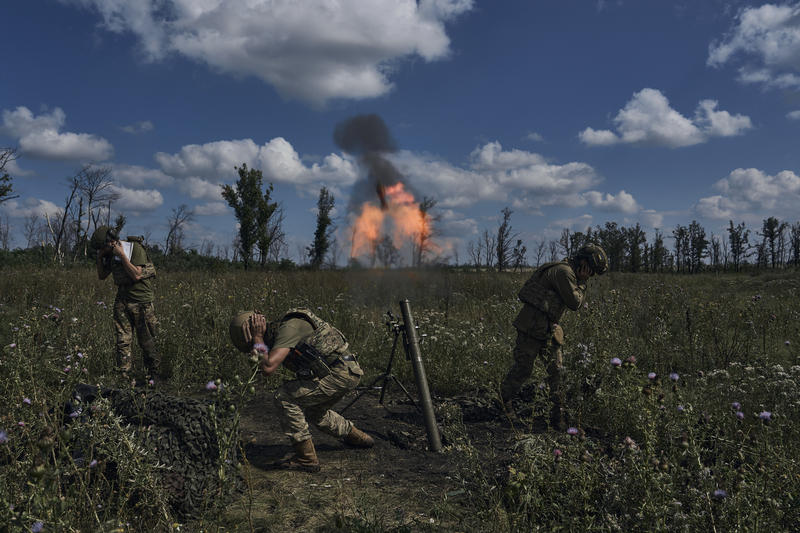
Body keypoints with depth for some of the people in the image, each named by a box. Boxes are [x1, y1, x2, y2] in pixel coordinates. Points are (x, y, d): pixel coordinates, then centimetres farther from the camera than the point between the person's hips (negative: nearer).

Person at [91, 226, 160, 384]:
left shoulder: (136, 248, -12)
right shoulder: (112, 254, 9)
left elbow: (137, 275, -20)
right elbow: (102, 276, 17)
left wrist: (122, 255, -19)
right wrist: (100, 257, 2)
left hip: (141, 301, -6)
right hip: (122, 301, 6)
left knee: (147, 341, 1)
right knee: (122, 341, 1)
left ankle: (154, 376, 11)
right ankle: (124, 377, 5)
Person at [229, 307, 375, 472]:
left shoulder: (288, 328, -19)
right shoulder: (279, 332, 12)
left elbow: (268, 368, -28)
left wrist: (258, 340, -15)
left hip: (339, 374, -10)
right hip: (348, 372, 10)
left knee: (284, 397, -11)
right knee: (314, 412, 30)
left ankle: (307, 458, -4)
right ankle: (357, 436, 47)